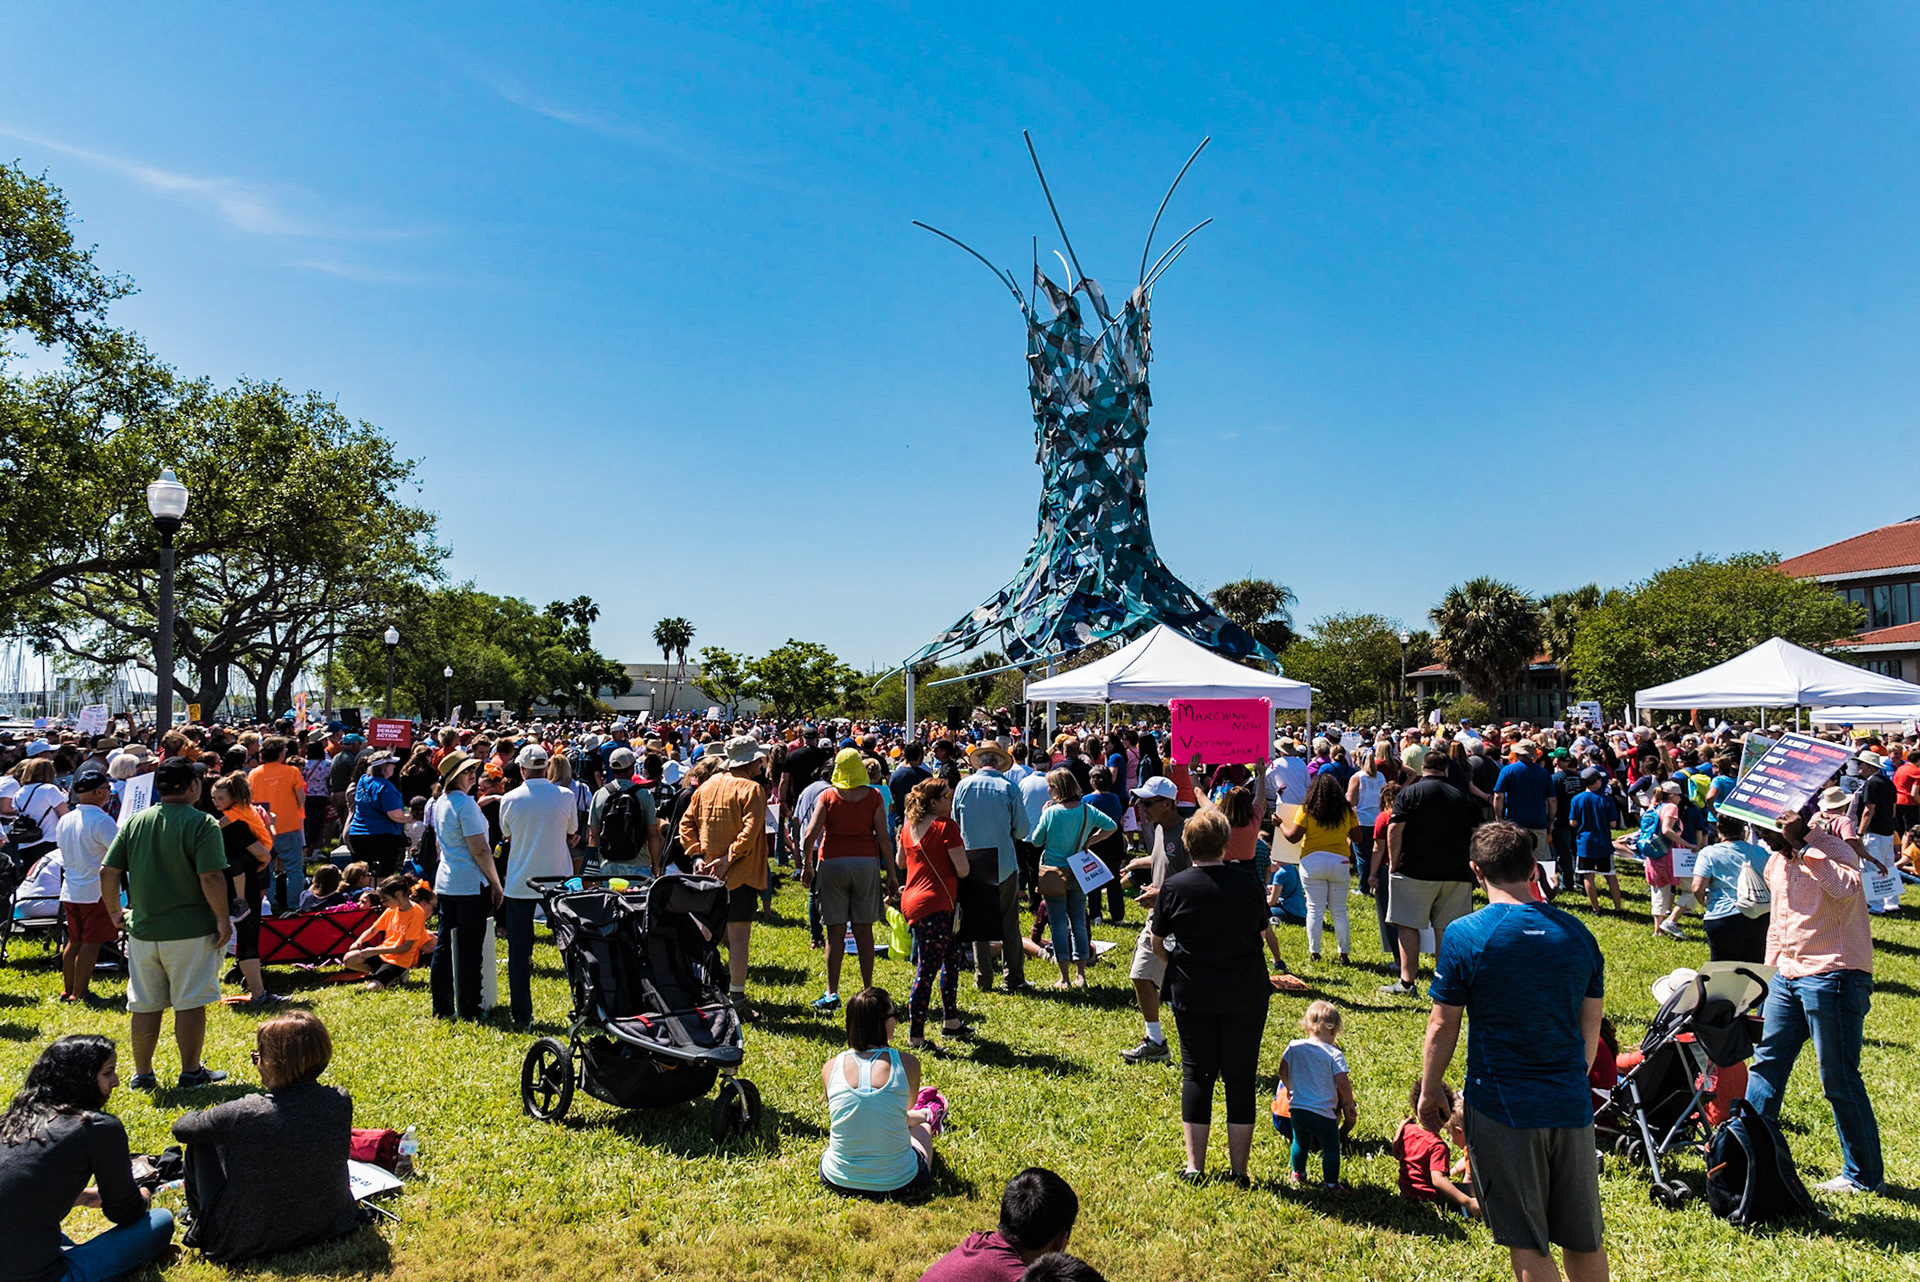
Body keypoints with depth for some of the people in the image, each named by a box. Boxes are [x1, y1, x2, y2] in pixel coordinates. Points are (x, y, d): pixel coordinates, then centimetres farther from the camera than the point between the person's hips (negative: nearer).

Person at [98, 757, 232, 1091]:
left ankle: (142, 1074, 25)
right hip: (190, 931, -5)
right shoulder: (202, 823, -13)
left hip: (142, 929, 5)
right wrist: (223, 919, -9)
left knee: (144, 1006, 14)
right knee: (190, 1003, 5)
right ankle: (191, 1073, 14)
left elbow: (108, 872, 5)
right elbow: (211, 878, -19)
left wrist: (115, 912, 18)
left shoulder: (134, 823, 4)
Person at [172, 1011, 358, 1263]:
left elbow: (181, 1128, -7)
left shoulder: (244, 1115, -27)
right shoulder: (340, 1103, -17)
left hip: (242, 1244, -4)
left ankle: (198, 1215, 37)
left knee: (201, 1140, 12)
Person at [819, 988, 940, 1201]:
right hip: (898, 1185, -2)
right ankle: (928, 1118, 65)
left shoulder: (830, 1067, -8)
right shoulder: (906, 1063, -14)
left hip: (837, 1181, 2)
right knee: (920, 1125, 33)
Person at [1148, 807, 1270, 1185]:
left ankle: (1194, 1166, 15)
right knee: (1240, 1077, 8)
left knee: (1196, 1073, 11)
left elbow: (1157, 945, 1)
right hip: (1246, 994, 0)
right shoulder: (1248, 881, -6)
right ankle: (1239, 1170, 13)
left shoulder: (1173, 888, -8)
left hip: (1192, 995, 0)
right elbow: (1262, 932, 7)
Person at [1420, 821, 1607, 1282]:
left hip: (1503, 1106, -4)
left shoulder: (1464, 935, -12)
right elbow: (1590, 1027, 10)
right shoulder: (1576, 933, 1)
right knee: (1584, 1239, 20)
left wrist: (1429, 1091, 6)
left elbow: (1442, 1028, -8)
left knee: (1528, 1244, 6)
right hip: (1571, 1105, 5)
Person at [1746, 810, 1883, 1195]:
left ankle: (1864, 1176, 13)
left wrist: (1803, 844, -28)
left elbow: (1846, 887, -34)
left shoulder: (1834, 850, -11)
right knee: (1766, 1063, 12)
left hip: (1833, 978, -8)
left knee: (1838, 1079, -1)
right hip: (1788, 976, 8)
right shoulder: (1776, 864, 13)